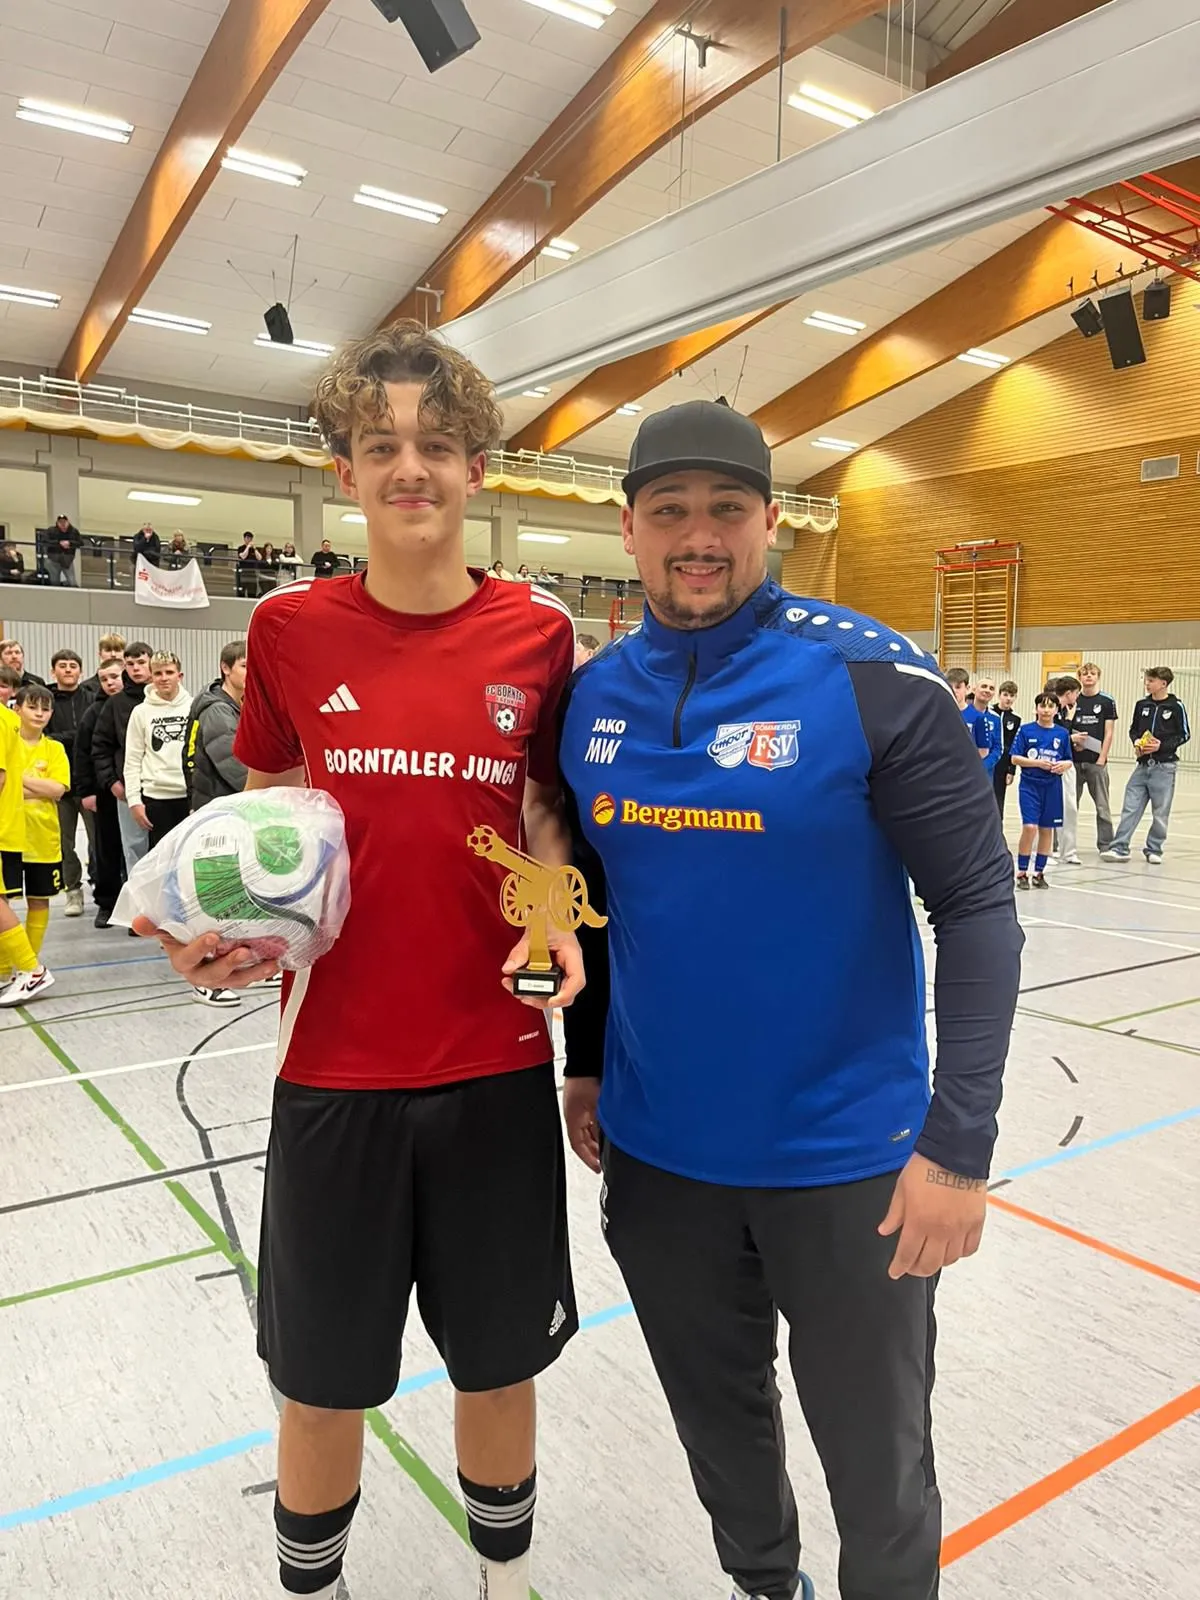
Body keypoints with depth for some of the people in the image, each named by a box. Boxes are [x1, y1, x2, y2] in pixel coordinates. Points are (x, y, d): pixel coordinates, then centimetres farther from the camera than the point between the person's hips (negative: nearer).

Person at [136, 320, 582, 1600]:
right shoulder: (291, 627, -2)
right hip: (333, 1064, 0)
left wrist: (559, 920, -10)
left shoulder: (536, 632, -2)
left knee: (500, 1364, 17)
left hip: (497, 1063, 1)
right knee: (322, 1383, 15)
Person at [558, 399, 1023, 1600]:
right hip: (656, 1152, 5)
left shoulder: (870, 678, -15)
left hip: (845, 1156, -4)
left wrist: (958, 1141, -18)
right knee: (718, 1416, 25)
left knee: (876, 1465, 16)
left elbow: (976, 906, -14)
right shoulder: (592, 696, 0)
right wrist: (585, 1063, 12)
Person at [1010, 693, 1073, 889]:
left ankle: (1039, 872, 19)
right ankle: (1022, 872, -1)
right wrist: (1038, 763, -15)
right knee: (1029, 827, -13)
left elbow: (1068, 761, 10)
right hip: (1030, 785, -3)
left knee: (1046, 829, 8)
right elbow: (1015, 758, -4)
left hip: (1052, 786, 3)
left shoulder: (1062, 733, 6)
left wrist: (1063, 765, -12)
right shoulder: (1026, 730, -2)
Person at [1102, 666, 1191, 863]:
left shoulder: (1176, 706, -4)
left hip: (1164, 766, -3)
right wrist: (1136, 742, -4)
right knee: (1130, 807, -1)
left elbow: (1184, 734, -2)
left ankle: (1153, 850, 15)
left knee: (1160, 812, 4)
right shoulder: (1142, 704, 6)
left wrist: (1162, 745, -14)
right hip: (1143, 764, 3)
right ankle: (1119, 848, -1)